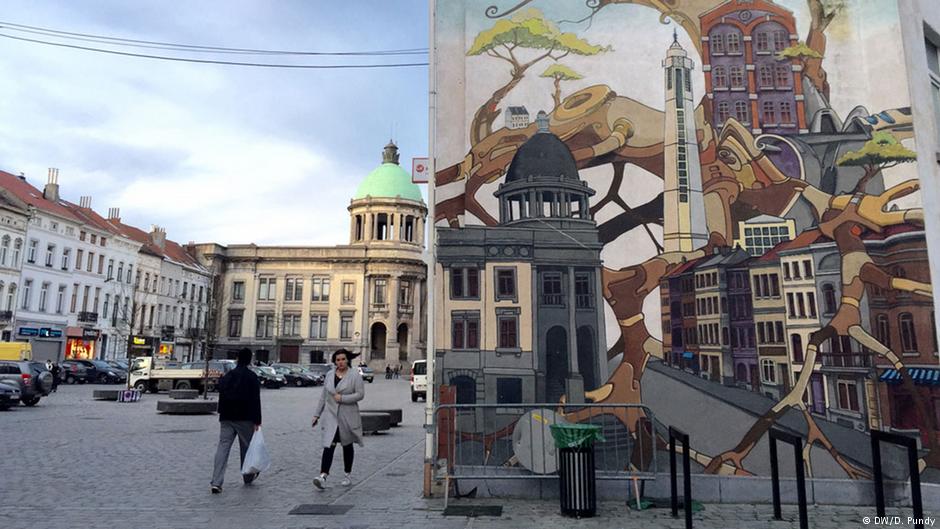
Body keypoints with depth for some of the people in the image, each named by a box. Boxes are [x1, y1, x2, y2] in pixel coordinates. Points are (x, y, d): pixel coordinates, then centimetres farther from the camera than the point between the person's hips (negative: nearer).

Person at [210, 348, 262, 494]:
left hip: (226, 418, 4)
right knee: (246, 447, 12)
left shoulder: (226, 376, 8)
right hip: (245, 419, -3)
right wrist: (257, 421, -8)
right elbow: (255, 400, -10)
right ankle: (248, 477, 28)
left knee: (223, 446, -1)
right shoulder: (252, 377, -7)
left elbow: (221, 397, 14)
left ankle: (216, 482, -12)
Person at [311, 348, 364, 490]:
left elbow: (360, 394, -12)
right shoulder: (329, 374, 7)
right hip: (331, 415, 2)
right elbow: (323, 396, 12)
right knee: (329, 445, -11)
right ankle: (323, 476, -17)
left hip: (348, 416, -2)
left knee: (347, 446, 11)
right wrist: (317, 414, 11)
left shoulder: (355, 375, -6)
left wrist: (342, 398, -18)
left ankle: (347, 475, 25)